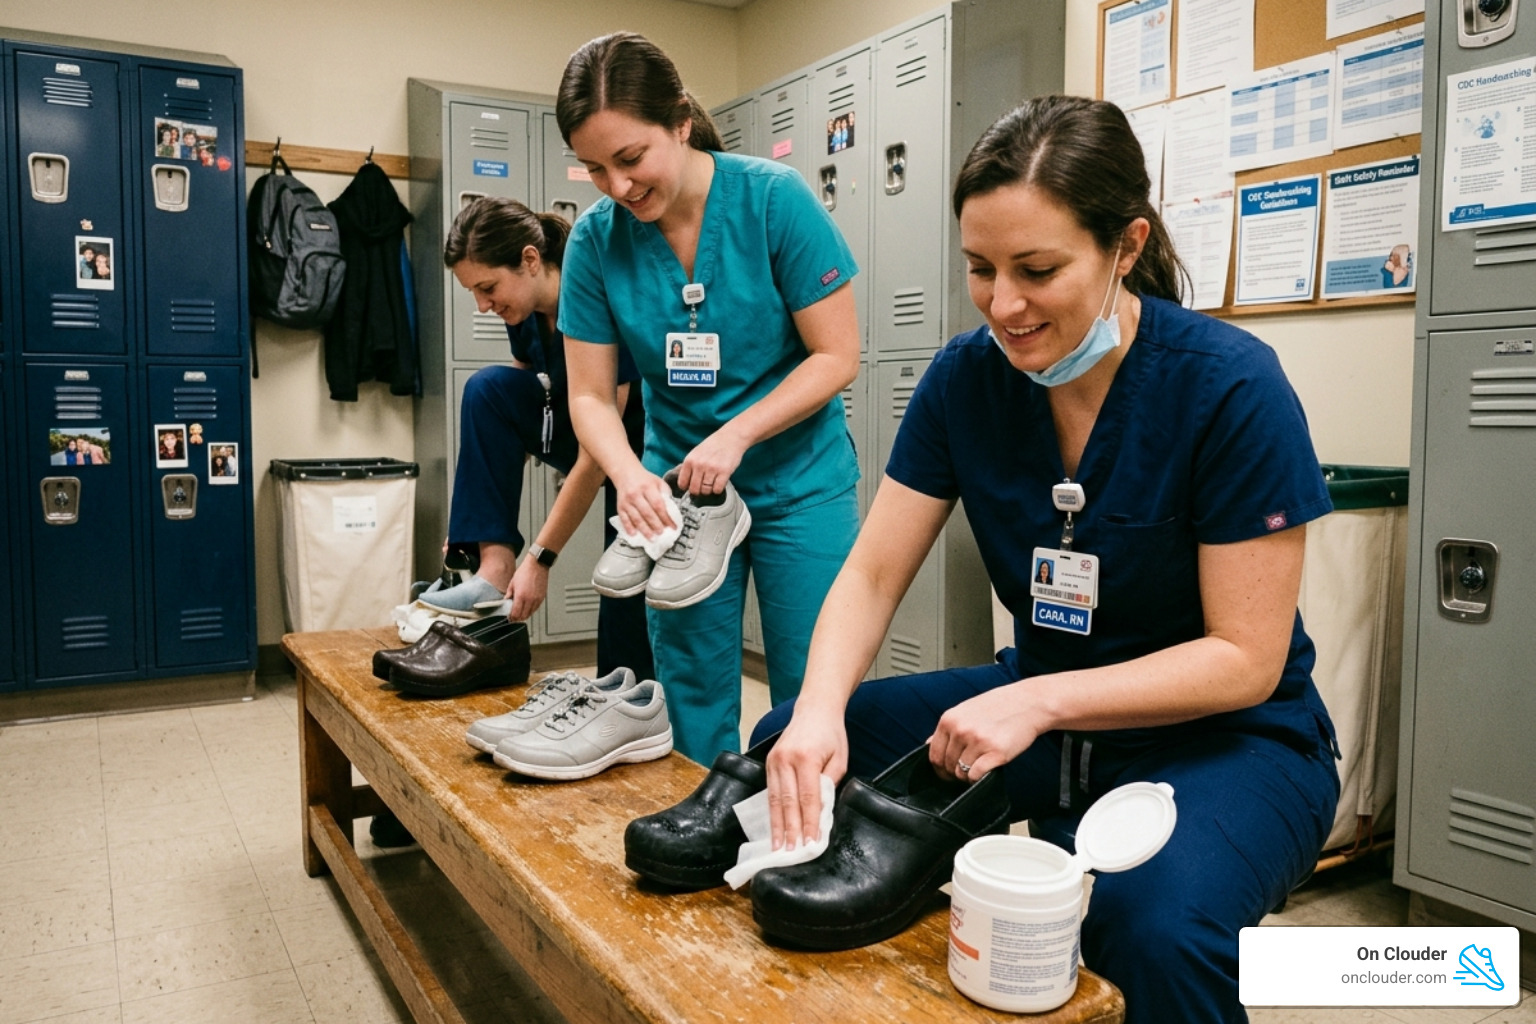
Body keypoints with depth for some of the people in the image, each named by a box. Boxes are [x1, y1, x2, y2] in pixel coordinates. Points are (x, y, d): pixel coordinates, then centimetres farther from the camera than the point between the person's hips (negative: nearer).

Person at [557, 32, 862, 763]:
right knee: (692, 701, 9)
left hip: (800, 485, -2)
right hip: (679, 489, 3)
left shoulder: (774, 198, -14)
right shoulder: (596, 239, -6)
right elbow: (590, 395, -3)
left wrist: (735, 435, -23)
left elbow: (838, 355, -13)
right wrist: (630, 476, -23)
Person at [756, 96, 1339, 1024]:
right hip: (1047, 713, 5)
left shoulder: (1231, 387, -21)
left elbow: (1246, 656, -17)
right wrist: (820, 710, -26)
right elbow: (872, 575, -7)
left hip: (1226, 734, -4)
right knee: (793, 748, -10)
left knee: (1157, 928, -36)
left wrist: (1040, 702, -29)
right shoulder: (966, 379, -8)